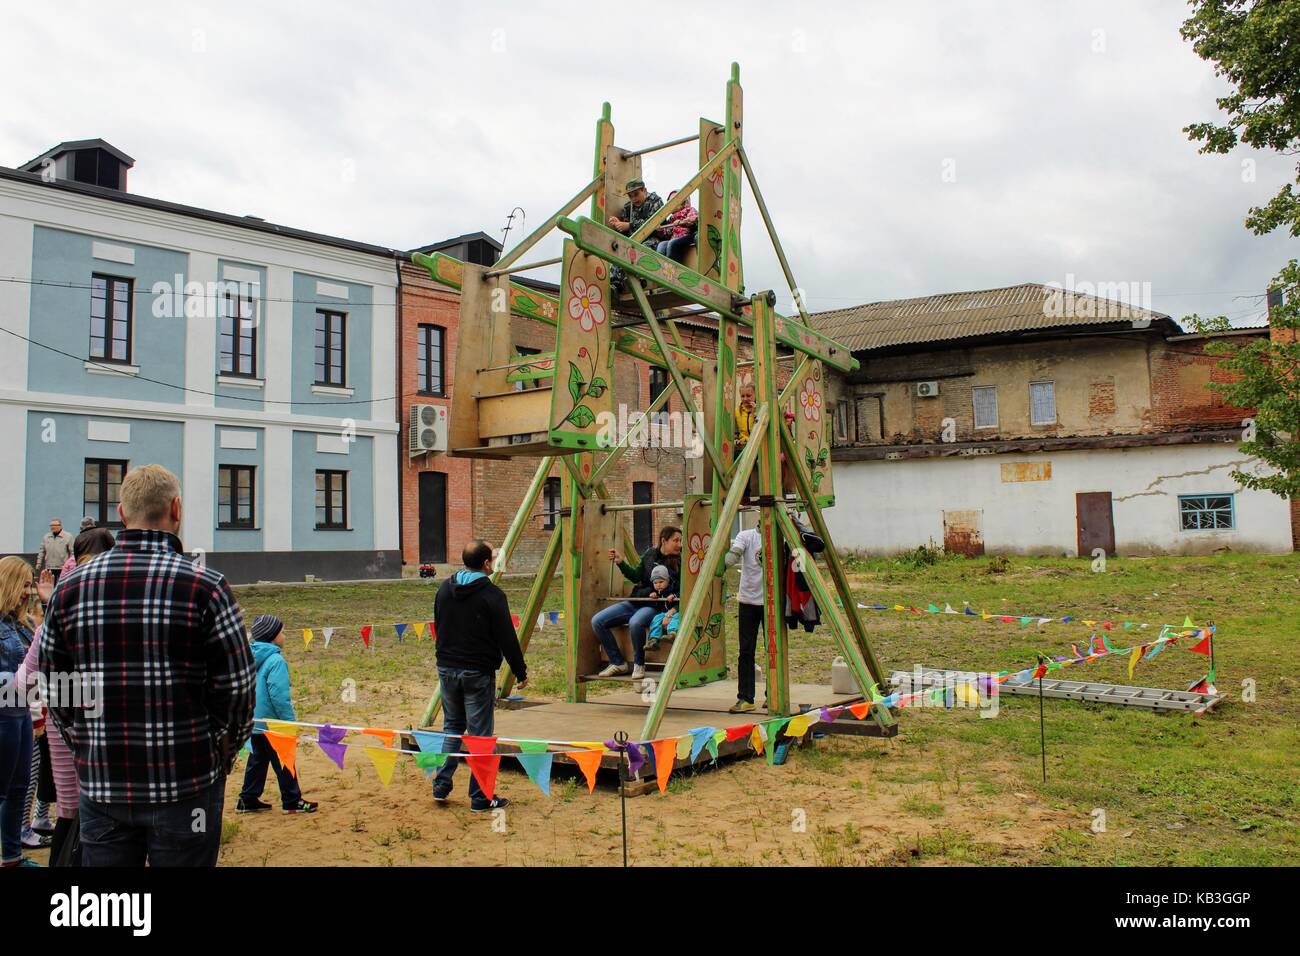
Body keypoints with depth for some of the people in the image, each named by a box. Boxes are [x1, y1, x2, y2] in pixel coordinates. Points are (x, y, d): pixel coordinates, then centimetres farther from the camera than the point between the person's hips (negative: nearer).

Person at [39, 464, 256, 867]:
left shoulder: (69, 588, 1)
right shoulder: (205, 586, -11)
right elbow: (236, 685, -9)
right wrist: (224, 751, 7)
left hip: (100, 784, 3)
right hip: (186, 786, -3)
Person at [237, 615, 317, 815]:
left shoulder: (251, 657, 6)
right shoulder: (275, 660, -20)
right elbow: (279, 695, -23)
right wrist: (291, 721, -15)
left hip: (255, 722, 8)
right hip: (272, 722, -8)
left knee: (257, 760, 17)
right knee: (283, 763, 2)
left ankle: (248, 800, 21)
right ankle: (292, 801, 10)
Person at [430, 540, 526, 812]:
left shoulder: (444, 589, 6)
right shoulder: (492, 595, -14)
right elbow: (507, 638, -12)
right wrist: (520, 672, -3)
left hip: (446, 669, 6)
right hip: (478, 673, -6)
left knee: (451, 727, 20)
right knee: (479, 734, 1)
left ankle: (440, 787, 21)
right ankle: (480, 798, 7)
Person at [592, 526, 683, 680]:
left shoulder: (678, 563, -4)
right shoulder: (650, 554, 7)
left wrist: (673, 596, -22)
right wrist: (620, 562, 7)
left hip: (655, 606, -5)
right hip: (635, 602, 5)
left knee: (635, 623, -39)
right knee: (597, 621, -8)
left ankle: (639, 664, -13)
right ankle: (618, 663, 3)